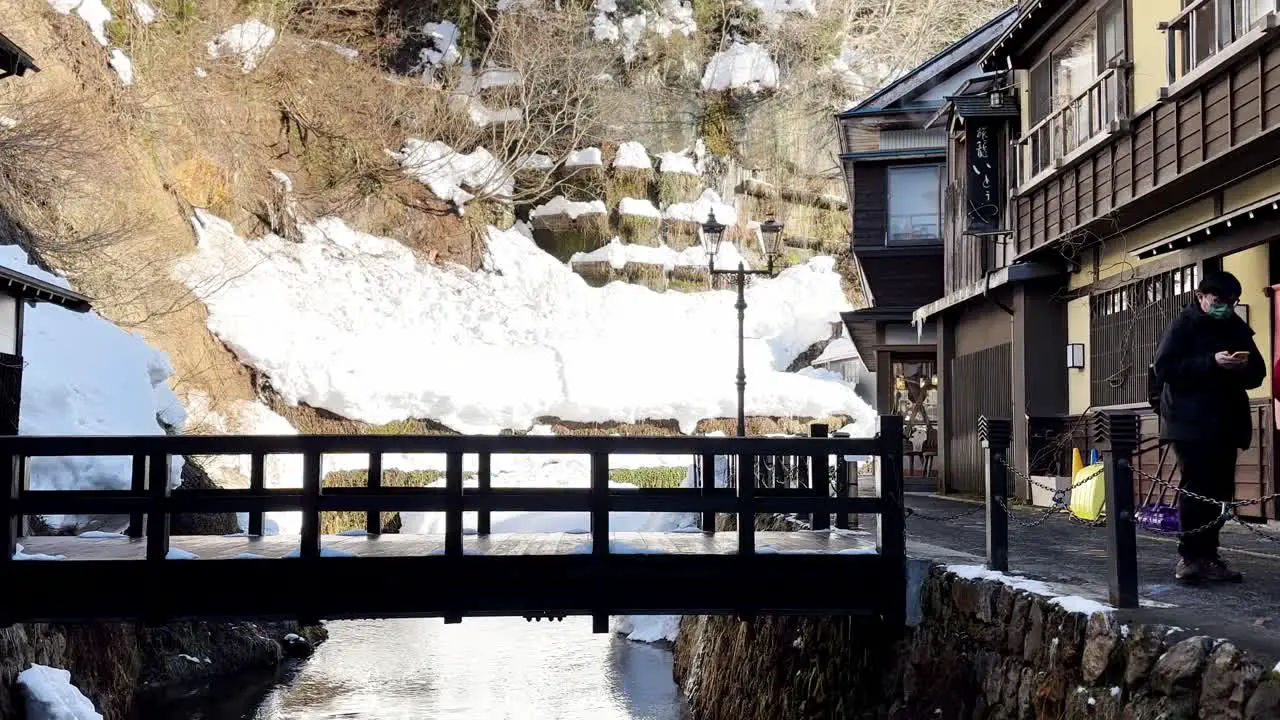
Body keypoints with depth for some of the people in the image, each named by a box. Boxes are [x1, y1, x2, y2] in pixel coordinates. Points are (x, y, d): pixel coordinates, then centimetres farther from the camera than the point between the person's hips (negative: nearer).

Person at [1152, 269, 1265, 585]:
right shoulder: (1184, 325, -3)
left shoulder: (1237, 328, 14)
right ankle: (1189, 556, -5)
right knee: (1196, 486, -11)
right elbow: (1164, 367, -14)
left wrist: (1245, 366, -7)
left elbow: (1257, 374, 17)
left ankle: (1207, 556, 11)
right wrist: (1211, 362, -21)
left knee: (1220, 490, 4)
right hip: (1190, 424, -6)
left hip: (1226, 423, 6)